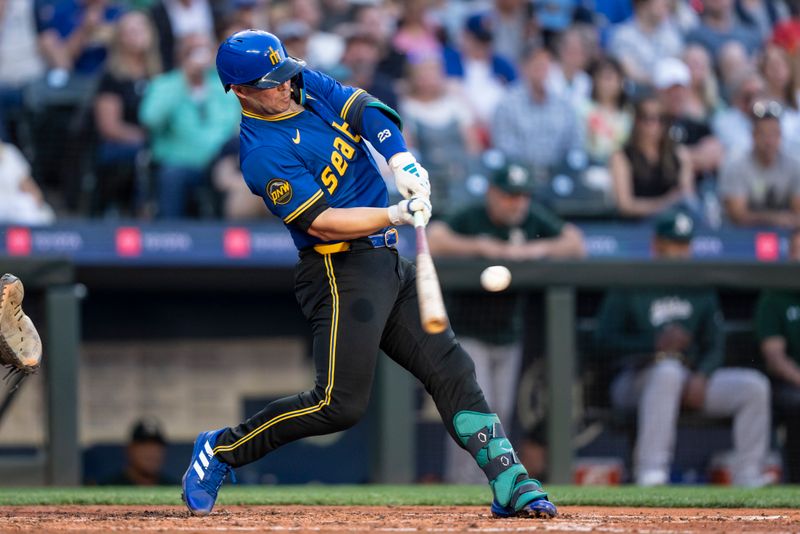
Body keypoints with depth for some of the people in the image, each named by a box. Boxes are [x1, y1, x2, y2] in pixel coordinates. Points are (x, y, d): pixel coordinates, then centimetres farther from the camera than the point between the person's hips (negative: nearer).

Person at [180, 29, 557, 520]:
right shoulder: (263, 154, -17)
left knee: (452, 370, 3)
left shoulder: (307, 84, 7)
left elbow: (367, 110, 1)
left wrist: (402, 160, -16)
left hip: (387, 264, 8)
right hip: (342, 271, -8)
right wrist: (397, 215, -26)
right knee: (341, 404, -13)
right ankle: (223, 449, 3)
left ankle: (511, 485, 2)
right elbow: (321, 222, -20)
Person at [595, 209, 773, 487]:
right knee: (668, 369, -40)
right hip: (634, 379, -5)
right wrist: (656, 344, -21)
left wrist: (701, 377, -11)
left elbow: (715, 346, 11)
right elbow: (606, 340, -8)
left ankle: (748, 478, -15)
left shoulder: (701, 290, 16)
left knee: (755, 385, -13)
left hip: (692, 378, 5)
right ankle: (649, 471, -45)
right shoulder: (630, 285, 1)